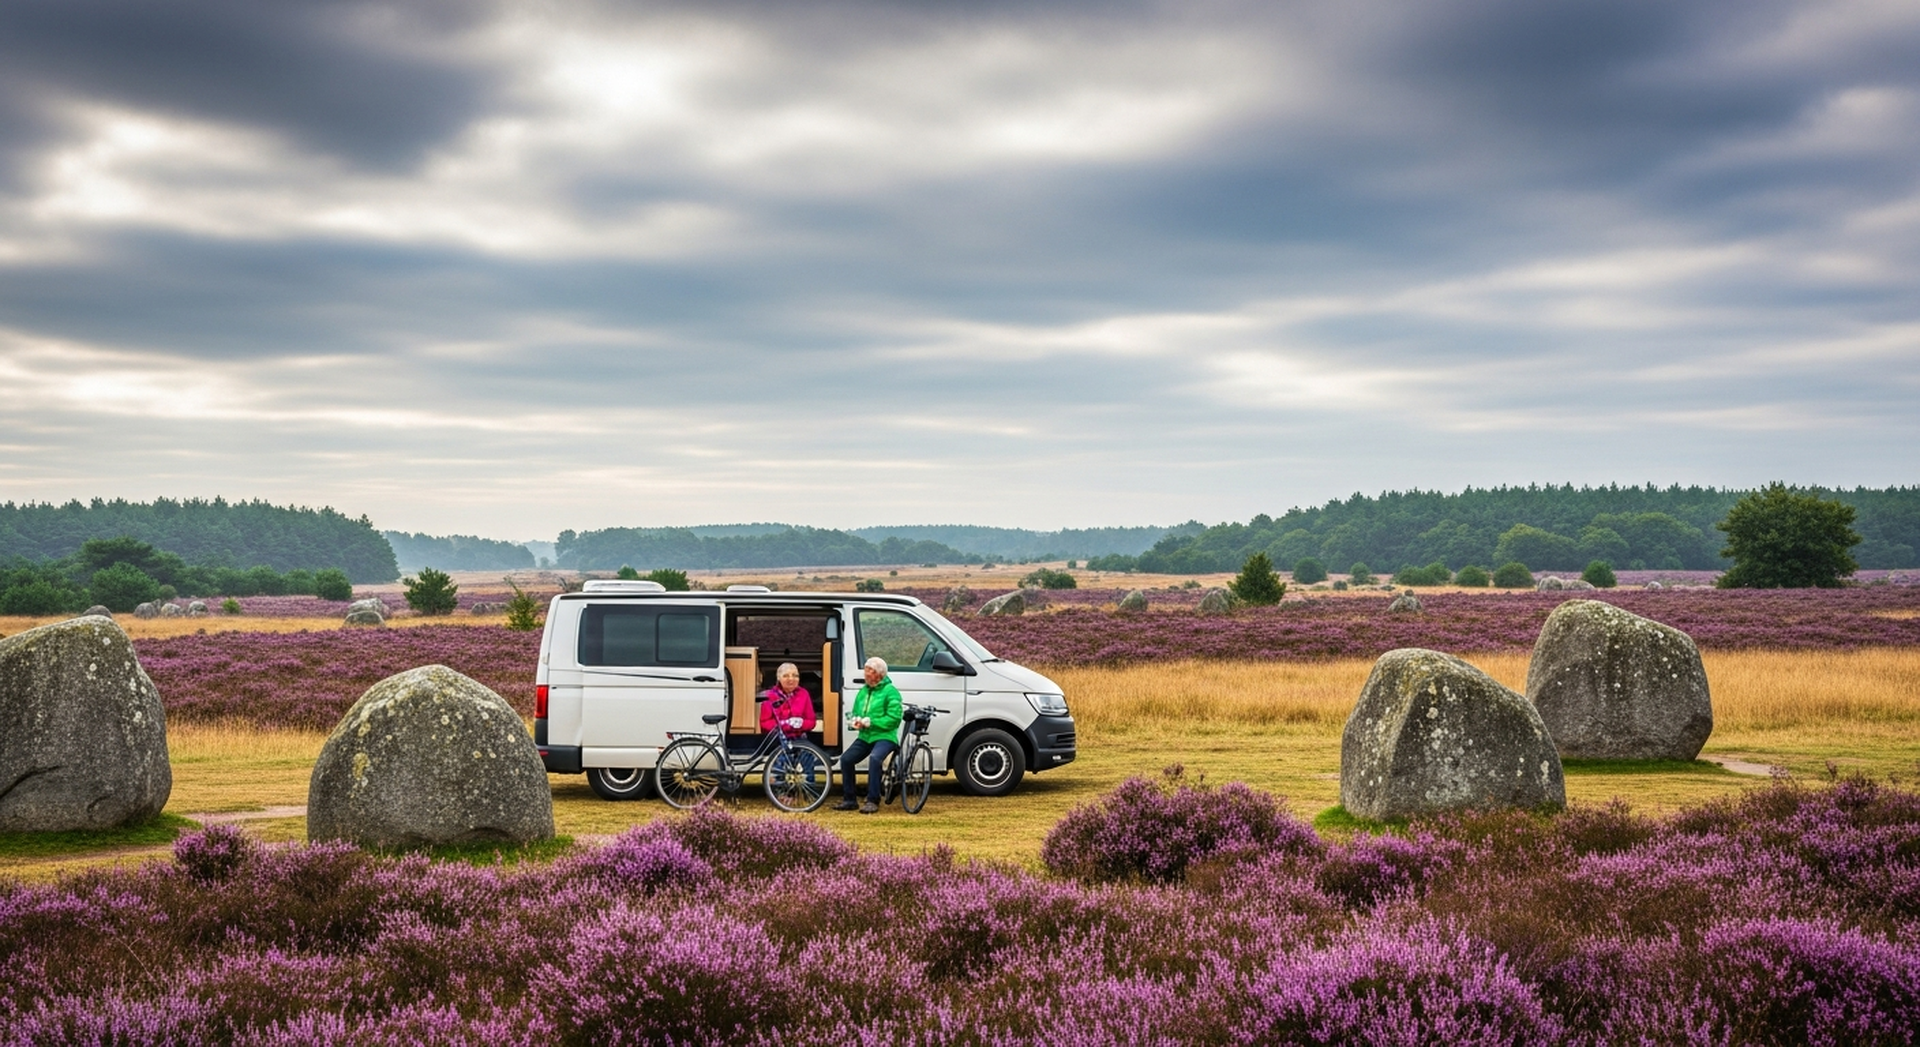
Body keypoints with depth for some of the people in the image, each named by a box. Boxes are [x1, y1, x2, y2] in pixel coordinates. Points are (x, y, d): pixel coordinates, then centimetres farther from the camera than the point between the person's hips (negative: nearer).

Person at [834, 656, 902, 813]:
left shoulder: (890, 691, -7)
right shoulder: (863, 691, 16)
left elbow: (894, 718, -16)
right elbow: (854, 713, 22)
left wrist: (869, 722, -20)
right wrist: (855, 721, -3)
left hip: (885, 736, -7)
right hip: (865, 736, 7)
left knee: (874, 758, -34)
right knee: (846, 759, -11)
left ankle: (872, 801, -26)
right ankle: (848, 799, 2)